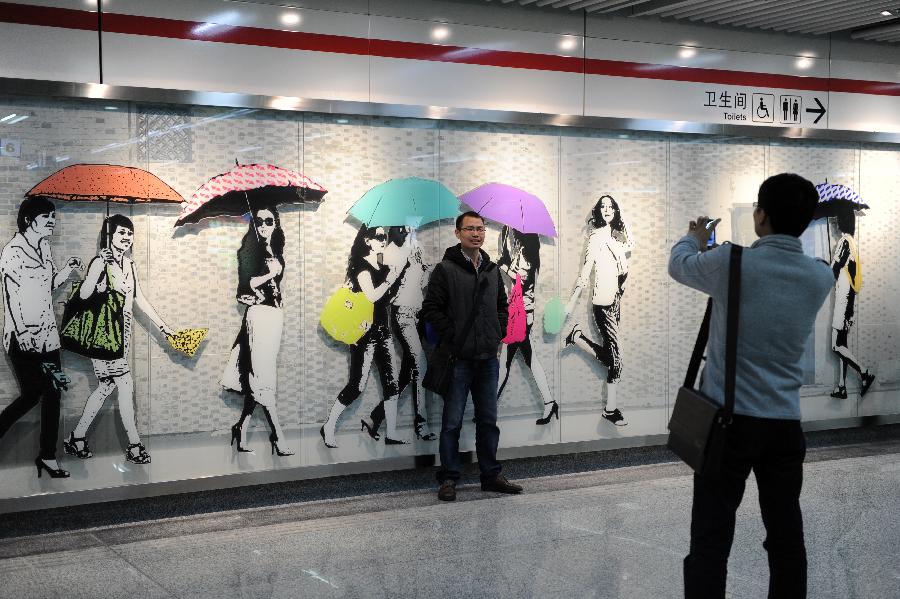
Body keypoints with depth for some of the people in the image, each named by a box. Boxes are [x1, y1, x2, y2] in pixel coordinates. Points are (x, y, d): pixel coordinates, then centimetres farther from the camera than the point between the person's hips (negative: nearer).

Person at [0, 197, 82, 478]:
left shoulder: (44, 246, 10)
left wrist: (66, 270, 3)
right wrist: (24, 336, -19)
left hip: (47, 333, 7)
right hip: (23, 337, -7)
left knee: (52, 392, 5)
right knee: (31, 394, -3)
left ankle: (48, 456, 12)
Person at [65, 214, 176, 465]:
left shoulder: (128, 264, 12)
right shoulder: (101, 262, -12)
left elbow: (140, 299, 17)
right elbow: (84, 294, -24)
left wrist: (162, 326, 16)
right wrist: (101, 264, -30)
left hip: (121, 332, 8)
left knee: (107, 385, 12)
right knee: (125, 384, -8)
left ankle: (76, 438, 23)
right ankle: (135, 446, -2)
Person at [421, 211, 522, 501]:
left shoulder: (492, 269, 13)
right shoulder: (446, 269, -6)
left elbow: (502, 306, 22)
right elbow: (431, 308, -10)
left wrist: (498, 336, 10)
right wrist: (453, 337, -13)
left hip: (489, 358, 6)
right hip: (459, 358, -5)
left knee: (488, 420, 12)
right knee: (452, 422, 0)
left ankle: (491, 476, 21)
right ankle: (448, 478, 9)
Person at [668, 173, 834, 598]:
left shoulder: (730, 264, -10)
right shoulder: (821, 278, 1)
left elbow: (678, 265, 10)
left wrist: (694, 239, 34)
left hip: (728, 421, -3)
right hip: (784, 424, 4)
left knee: (711, 539, -2)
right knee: (786, 536, 11)